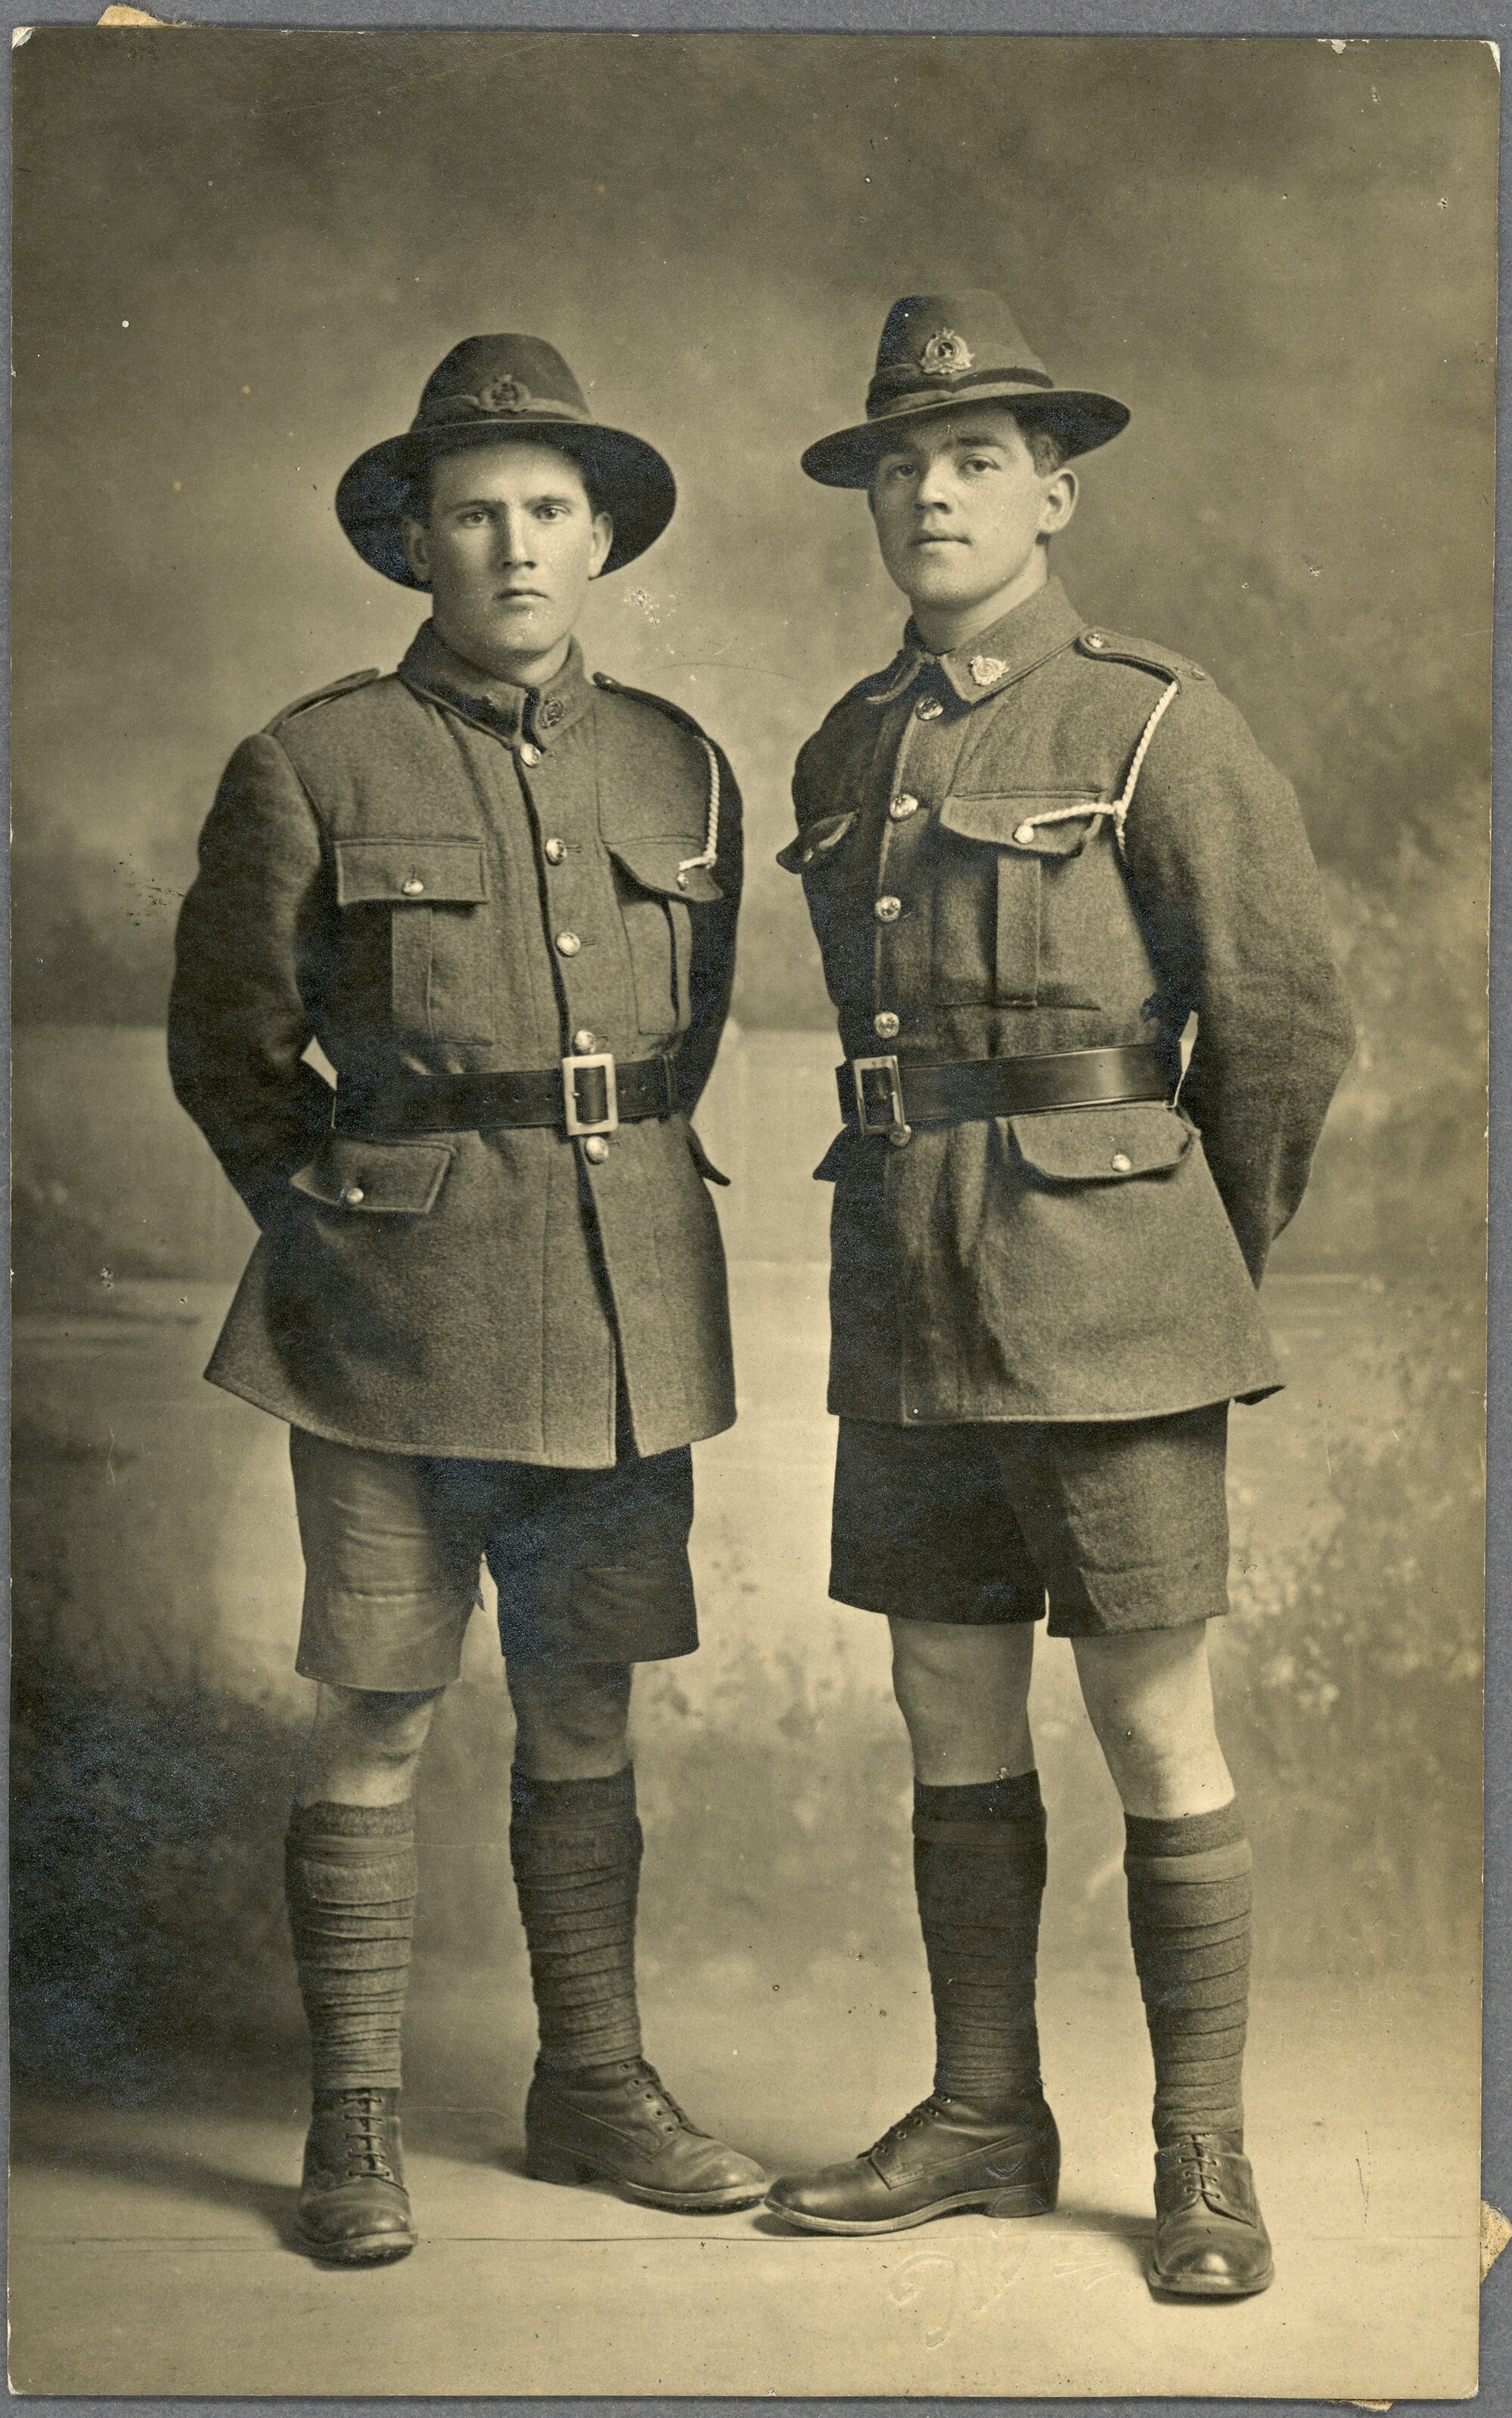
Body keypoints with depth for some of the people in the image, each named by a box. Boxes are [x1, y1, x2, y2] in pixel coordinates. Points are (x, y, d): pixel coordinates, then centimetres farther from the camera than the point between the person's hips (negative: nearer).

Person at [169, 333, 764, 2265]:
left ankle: (593, 2086, 25)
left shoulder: (681, 771, 8)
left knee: (586, 1715, 12)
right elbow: (224, 1039, 6)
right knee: (375, 1721, 2)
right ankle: (356, 2128, 14)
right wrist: (342, 1214, 7)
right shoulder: (311, 769, -3)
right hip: (398, 1317, -3)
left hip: (624, 1311, 4)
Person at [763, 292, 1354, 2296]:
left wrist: (1199, 1266, 6)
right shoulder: (843, 760, 12)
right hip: (908, 1302, 6)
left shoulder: (1160, 727, -6)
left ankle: (1206, 2164, 12)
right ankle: (986, 2121, 24)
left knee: (1154, 1729, -1)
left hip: (1104, 1289, -6)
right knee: (952, 1718, 11)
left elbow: (1291, 1024, -3)